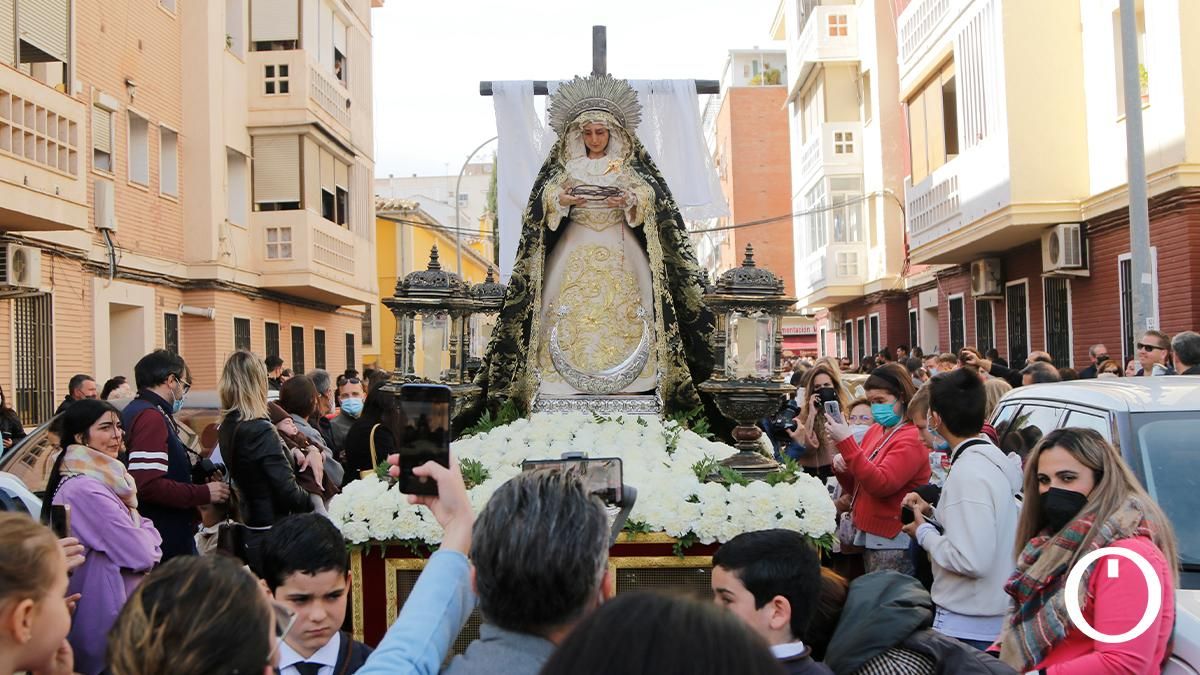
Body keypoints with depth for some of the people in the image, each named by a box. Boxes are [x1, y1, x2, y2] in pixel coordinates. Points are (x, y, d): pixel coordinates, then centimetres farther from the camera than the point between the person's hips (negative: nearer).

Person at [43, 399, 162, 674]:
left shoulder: (99, 478, 8)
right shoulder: (85, 490, -23)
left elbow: (142, 529, 11)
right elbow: (141, 555, -23)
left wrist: (142, 536, -10)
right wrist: (148, 537, -3)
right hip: (106, 612, -10)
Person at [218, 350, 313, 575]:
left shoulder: (228, 428, 5)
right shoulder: (261, 431, -20)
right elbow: (288, 491, -19)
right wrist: (311, 505, -2)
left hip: (252, 532, 8)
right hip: (274, 536, -8)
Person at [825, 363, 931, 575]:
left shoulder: (911, 439, -13)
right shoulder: (875, 431, 9)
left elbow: (881, 485, -26)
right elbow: (855, 488, 17)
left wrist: (846, 442, -27)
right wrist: (842, 469, -5)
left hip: (891, 543, -7)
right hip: (867, 536, 7)